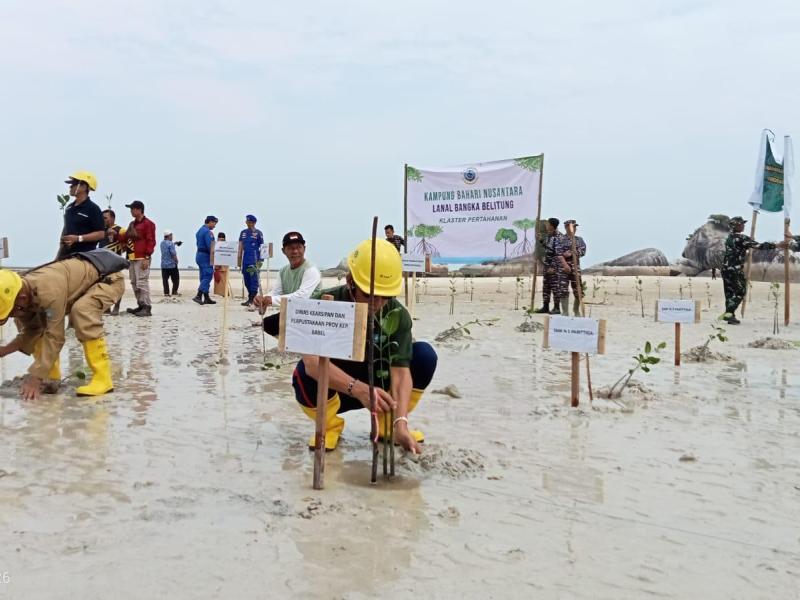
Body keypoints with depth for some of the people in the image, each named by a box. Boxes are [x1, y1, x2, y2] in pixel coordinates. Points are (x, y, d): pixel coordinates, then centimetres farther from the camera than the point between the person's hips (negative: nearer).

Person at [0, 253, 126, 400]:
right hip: (81, 282, 9)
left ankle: (102, 378, -27)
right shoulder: (22, 292, -12)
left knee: (81, 311, -36)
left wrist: (35, 377, -28)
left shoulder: (49, 291, -38)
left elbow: (55, 337, -33)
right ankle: (51, 376, 9)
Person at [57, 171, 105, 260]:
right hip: (66, 254, 8)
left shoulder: (93, 209, -8)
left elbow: (101, 234, -14)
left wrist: (78, 238, -23)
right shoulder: (69, 207, 17)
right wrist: (59, 254, 20)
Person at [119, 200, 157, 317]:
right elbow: (126, 237, 21)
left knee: (142, 283, -13)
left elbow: (151, 241, -11)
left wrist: (147, 257, -17)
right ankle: (141, 306, 18)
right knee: (134, 283, 11)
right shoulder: (132, 224, 20)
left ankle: (147, 308, -10)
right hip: (132, 258, 9)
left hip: (142, 259, -9)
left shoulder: (148, 224, -6)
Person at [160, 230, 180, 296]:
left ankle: (166, 292, 3)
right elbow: (173, 254, -18)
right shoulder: (170, 244, -16)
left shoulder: (162, 243, 7)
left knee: (165, 279, 5)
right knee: (175, 279, 6)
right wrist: (176, 261, -4)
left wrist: (175, 243, 21)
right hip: (172, 265, -6)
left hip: (163, 265, 6)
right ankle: (174, 292, 4)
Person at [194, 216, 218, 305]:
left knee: (204, 277, 11)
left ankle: (206, 298, 14)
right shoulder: (208, 232, -14)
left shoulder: (199, 231, 16)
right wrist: (213, 260, -14)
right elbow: (211, 247, -18)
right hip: (205, 256, -10)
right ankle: (198, 296, -18)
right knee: (207, 276, -10)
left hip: (199, 255, 10)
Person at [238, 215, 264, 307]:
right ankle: (251, 297, 21)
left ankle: (251, 299, -4)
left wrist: (260, 259, -5)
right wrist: (239, 258, 9)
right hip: (245, 260, 6)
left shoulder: (258, 233, -1)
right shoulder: (243, 232, 13)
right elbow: (241, 246, 14)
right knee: (246, 279, 10)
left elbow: (262, 246, 0)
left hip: (254, 260, -6)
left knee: (253, 279, -6)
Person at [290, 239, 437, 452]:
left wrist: (400, 423, -42)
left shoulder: (397, 314, -18)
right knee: (306, 373, -36)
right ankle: (330, 426, -3)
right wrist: (359, 389, -56)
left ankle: (387, 424, 1)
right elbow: (312, 362, -41)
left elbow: (400, 371, -26)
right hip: (332, 389, -2)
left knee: (425, 355, -20)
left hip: (377, 385, 2)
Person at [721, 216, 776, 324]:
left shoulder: (729, 238, 14)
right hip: (736, 270, -8)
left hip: (726, 268, 8)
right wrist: (774, 245, -9)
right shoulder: (742, 238, -11)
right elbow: (758, 246, -15)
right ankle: (729, 313, -11)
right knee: (740, 292, -2)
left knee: (729, 292, 13)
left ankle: (728, 314, 14)